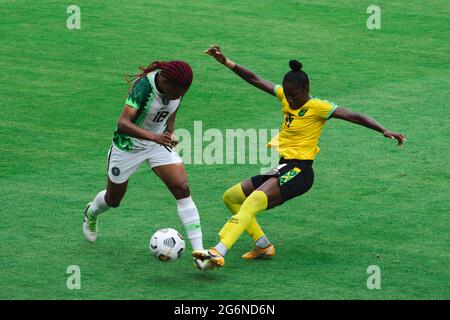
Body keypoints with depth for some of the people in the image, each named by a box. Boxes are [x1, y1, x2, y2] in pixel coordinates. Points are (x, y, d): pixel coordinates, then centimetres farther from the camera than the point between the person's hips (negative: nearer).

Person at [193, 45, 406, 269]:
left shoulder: (318, 107, -11)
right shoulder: (285, 96, 9)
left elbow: (354, 117, -15)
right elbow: (255, 80, 11)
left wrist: (384, 131, -25)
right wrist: (226, 62, 4)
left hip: (297, 171, -9)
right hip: (281, 168, 9)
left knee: (252, 203, -28)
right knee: (231, 197, 15)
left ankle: (218, 254, -41)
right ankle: (263, 246, 13)